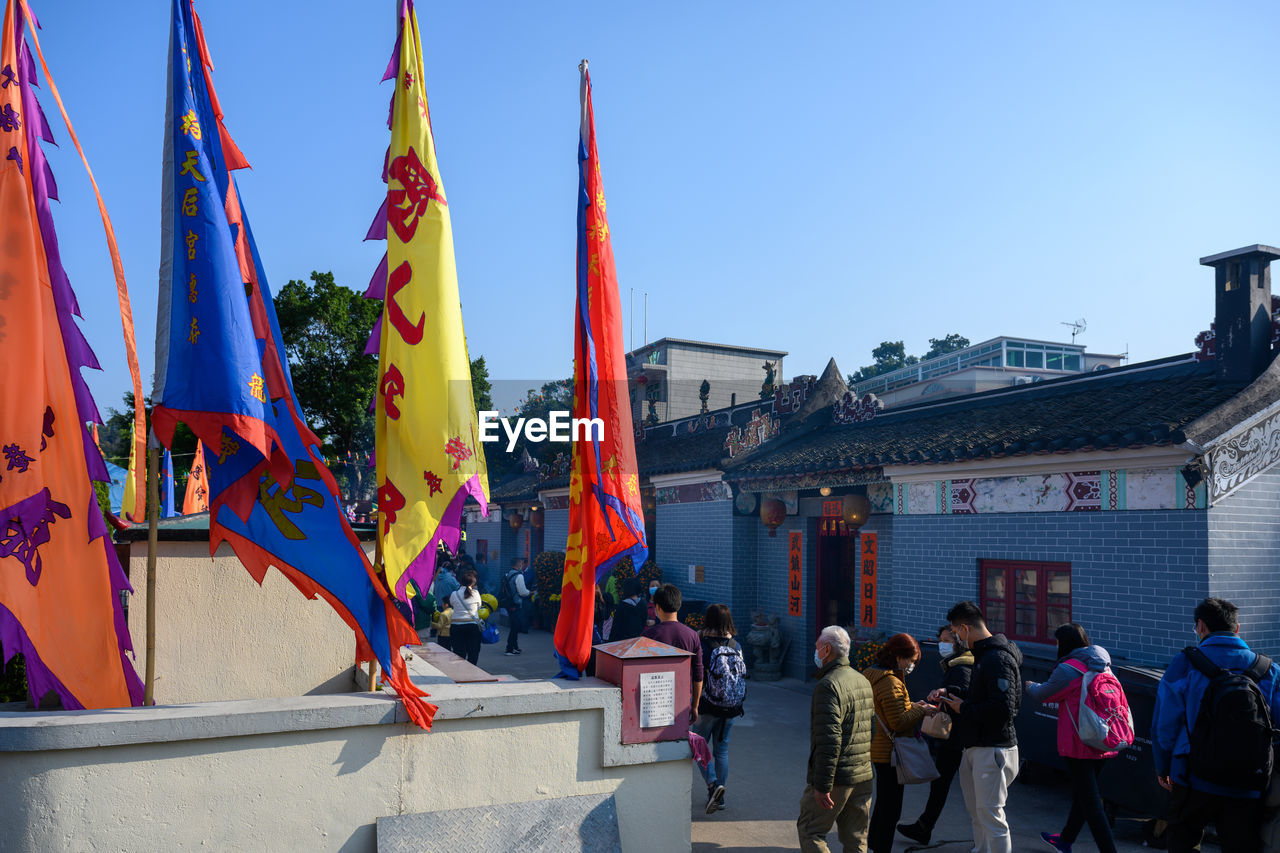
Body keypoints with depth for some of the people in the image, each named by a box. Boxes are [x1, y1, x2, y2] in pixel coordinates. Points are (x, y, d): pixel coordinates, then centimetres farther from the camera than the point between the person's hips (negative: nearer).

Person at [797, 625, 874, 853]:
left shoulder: (829, 685, -17)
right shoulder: (863, 681, 11)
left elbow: (829, 741, -23)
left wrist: (822, 785, -21)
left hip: (837, 778, -8)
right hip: (864, 775, 8)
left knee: (810, 831, 4)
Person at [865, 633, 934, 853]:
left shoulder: (872, 674, 10)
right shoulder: (890, 682, -22)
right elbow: (899, 722, -22)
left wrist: (911, 706, 11)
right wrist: (921, 711, -12)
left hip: (879, 750, 10)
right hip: (888, 752, -10)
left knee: (883, 803, 22)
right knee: (891, 809, 0)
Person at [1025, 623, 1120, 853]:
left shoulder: (1068, 670, -16)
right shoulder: (1103, 667, 7)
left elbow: (1041, 695, -4)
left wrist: (1029, 686, 18)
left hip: (1079, 745, -8)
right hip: (1102, 744, 8)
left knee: (1090, 802, -2)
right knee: (1081, 794, 22)